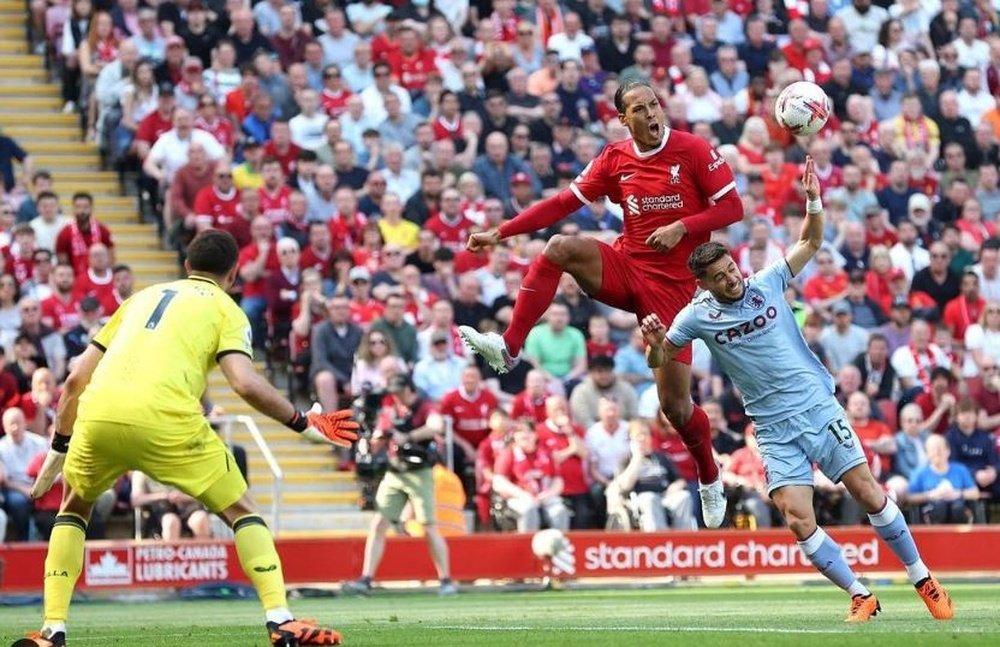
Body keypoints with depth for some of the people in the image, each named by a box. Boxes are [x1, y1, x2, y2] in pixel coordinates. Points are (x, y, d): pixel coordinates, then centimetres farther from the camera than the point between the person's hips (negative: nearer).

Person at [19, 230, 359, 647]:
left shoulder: (143, 297, 30)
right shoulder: (225, 310, 17)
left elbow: (76, 380, 26)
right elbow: (246, 384, -2)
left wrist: (59, 448, 35)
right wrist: (303, 423, 11)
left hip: (97, 414, 4)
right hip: (165, 421, -4)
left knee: (74, 509, 30)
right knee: (241, 511, 12)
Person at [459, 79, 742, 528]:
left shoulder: (693, 150, -6)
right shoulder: (615, 159, 4)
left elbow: (732, 208, -5)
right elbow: (564, 202, 4)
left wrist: (682, 227, -20)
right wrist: (499, 233, -3)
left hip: (672, 283, -3)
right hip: (627, 267, 3)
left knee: (674, 403, -6)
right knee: (560, 248, -26)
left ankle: (710, 479, 23)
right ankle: (508, 348, -27)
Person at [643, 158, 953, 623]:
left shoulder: (766, 284, 0)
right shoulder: (697, 316, -2)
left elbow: (811, 242, 8)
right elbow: (659, 360, 5)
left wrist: (813, 200, -10)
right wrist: (655, 341, -18)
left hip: (819, 407, 0)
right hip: (776, 431, 0)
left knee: (869, 494, -3)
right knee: (798, 519, -14)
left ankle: (922, 580, 12)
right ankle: (860, 596, 1)